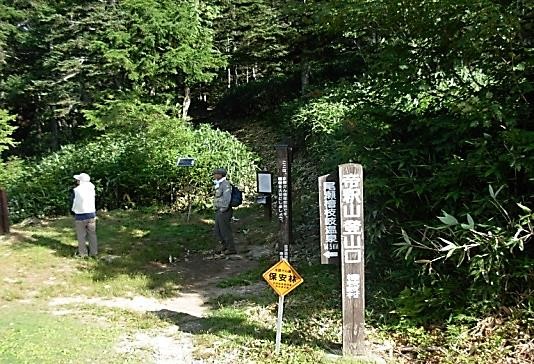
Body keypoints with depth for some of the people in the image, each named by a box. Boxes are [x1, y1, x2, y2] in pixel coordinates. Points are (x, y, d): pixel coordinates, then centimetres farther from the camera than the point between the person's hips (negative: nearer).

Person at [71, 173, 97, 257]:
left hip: (80, 216, -3)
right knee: (92, 235, 11)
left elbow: (74, 203, -3)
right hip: (91, 214, 3)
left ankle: (83, 253, 13)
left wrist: (74, 210, 13)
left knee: (81, 236, 8)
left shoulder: (76, 190, -12)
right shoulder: (91, 189, -3)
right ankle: (93, 252, 16)